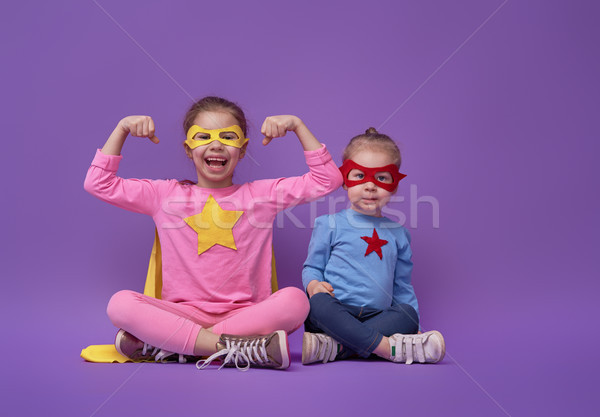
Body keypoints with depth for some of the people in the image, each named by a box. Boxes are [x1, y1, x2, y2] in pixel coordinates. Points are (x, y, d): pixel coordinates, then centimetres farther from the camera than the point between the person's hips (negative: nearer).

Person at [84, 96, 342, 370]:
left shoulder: (262, 194, 11)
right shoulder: (165, 195, 11)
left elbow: (327, 179, 8)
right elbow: (98, 184, 11)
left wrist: (297, 126, 5)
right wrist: (121, 129, 7)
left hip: (245, 313, 0)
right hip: (182, 314, 0)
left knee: (294, 299, -31)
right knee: (120, 303, -27)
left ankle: (163, 347, -30)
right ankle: (235, 347, -33)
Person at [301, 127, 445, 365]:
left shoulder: (398, 234, 17)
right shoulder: (330, 225, 7)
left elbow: (402, 286, 22)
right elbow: (312, 267, 9)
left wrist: (414, 325, 16)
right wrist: (314, 284, -14)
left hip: (379, 317, 4)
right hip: (334, 313, -3)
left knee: (407, 314, -26)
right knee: (317, 303, -35)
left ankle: (334, 347, -35)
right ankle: (389, 347, -37)